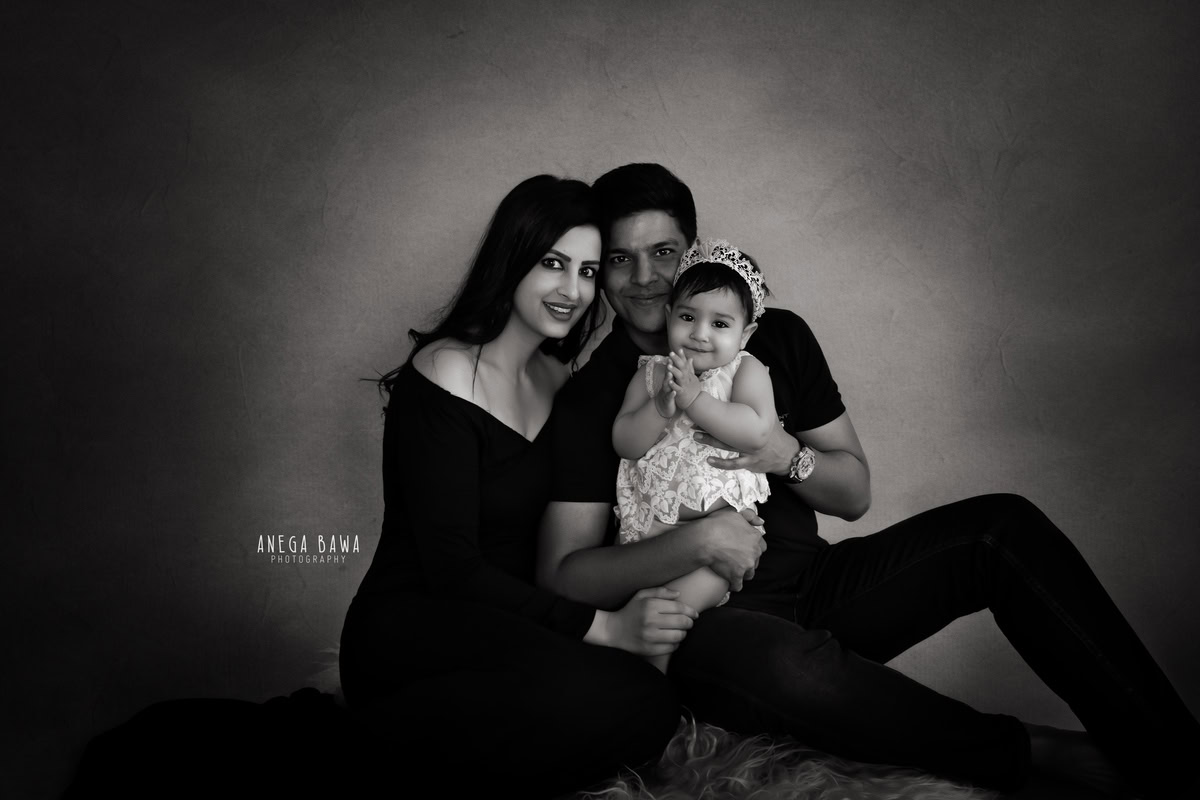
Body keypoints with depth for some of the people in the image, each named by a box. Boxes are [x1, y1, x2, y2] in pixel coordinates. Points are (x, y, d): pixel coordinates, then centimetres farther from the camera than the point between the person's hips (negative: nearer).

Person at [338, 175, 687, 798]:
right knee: (611, 695, -33)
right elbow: (450, 567, -18)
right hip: (408, 629, -7)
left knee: (654, 706, -21)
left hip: (512, 627, 7)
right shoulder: (445, 373, -12)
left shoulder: (558, 377, 11)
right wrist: (598, 625, -26)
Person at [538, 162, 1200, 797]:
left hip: (816, 584, 5)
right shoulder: (589, 399, -5)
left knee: (1003, 527, -14)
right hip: (709, 625, -4)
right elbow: (561, 576, -12)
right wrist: (693, 544, -25)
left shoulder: (776, 337, 7)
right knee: (787, 664, -40)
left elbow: (855, 493, 10)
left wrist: (791, 459, -11)